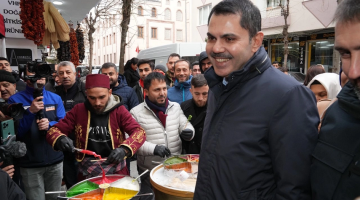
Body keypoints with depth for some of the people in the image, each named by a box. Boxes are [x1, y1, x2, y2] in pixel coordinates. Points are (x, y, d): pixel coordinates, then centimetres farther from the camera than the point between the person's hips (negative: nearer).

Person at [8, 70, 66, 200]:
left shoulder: (55, 98, 4)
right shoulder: (15, 100, -4)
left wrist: (50, 125, -20)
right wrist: (30, 112, -22)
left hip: (55, 160, 3)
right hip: (30, 163, -2)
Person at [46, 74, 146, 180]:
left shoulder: (119, 110, -8)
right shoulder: (78, 110, -4)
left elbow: (139, 132, -15)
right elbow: (54, 131, -2)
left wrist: (124, 149, -34)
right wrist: (60, 140, -25)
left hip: (116, 172, -1)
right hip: (87, 174, 1)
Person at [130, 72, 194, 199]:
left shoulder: (176, 107, 2)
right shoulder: (136, 113, -10)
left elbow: (185, 126, 7)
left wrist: (189, 132, -15)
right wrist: (153, 149, -25)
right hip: (149, 171, -3)